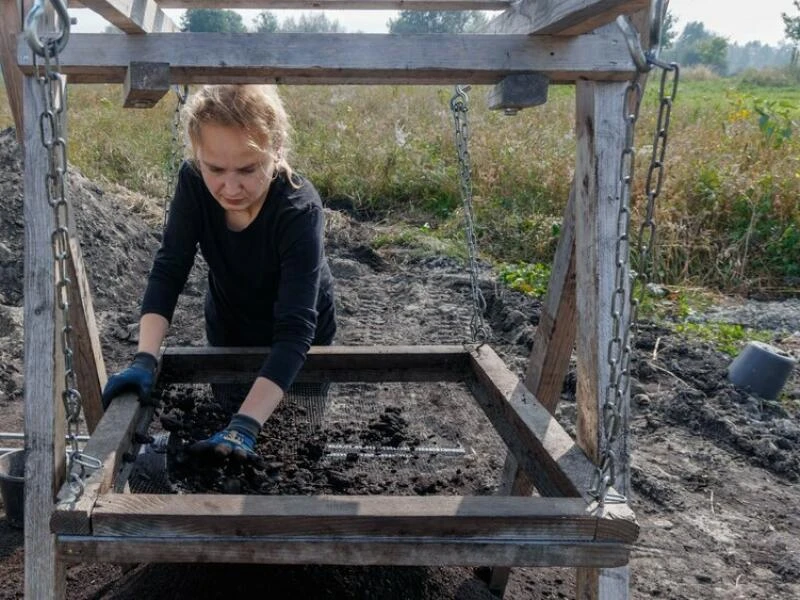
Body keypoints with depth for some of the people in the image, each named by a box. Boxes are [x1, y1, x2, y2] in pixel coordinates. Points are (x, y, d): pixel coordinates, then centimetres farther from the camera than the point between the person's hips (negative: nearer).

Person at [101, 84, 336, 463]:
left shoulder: (299, 210, -39)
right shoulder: (193, 182, -27)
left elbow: (295, 329, -45)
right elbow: (168, 271, -25)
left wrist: (246, 427, -56)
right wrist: (145, 360, -40)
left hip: (297, 342, -3)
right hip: (228, 329, 3)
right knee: (226, 419, 21)